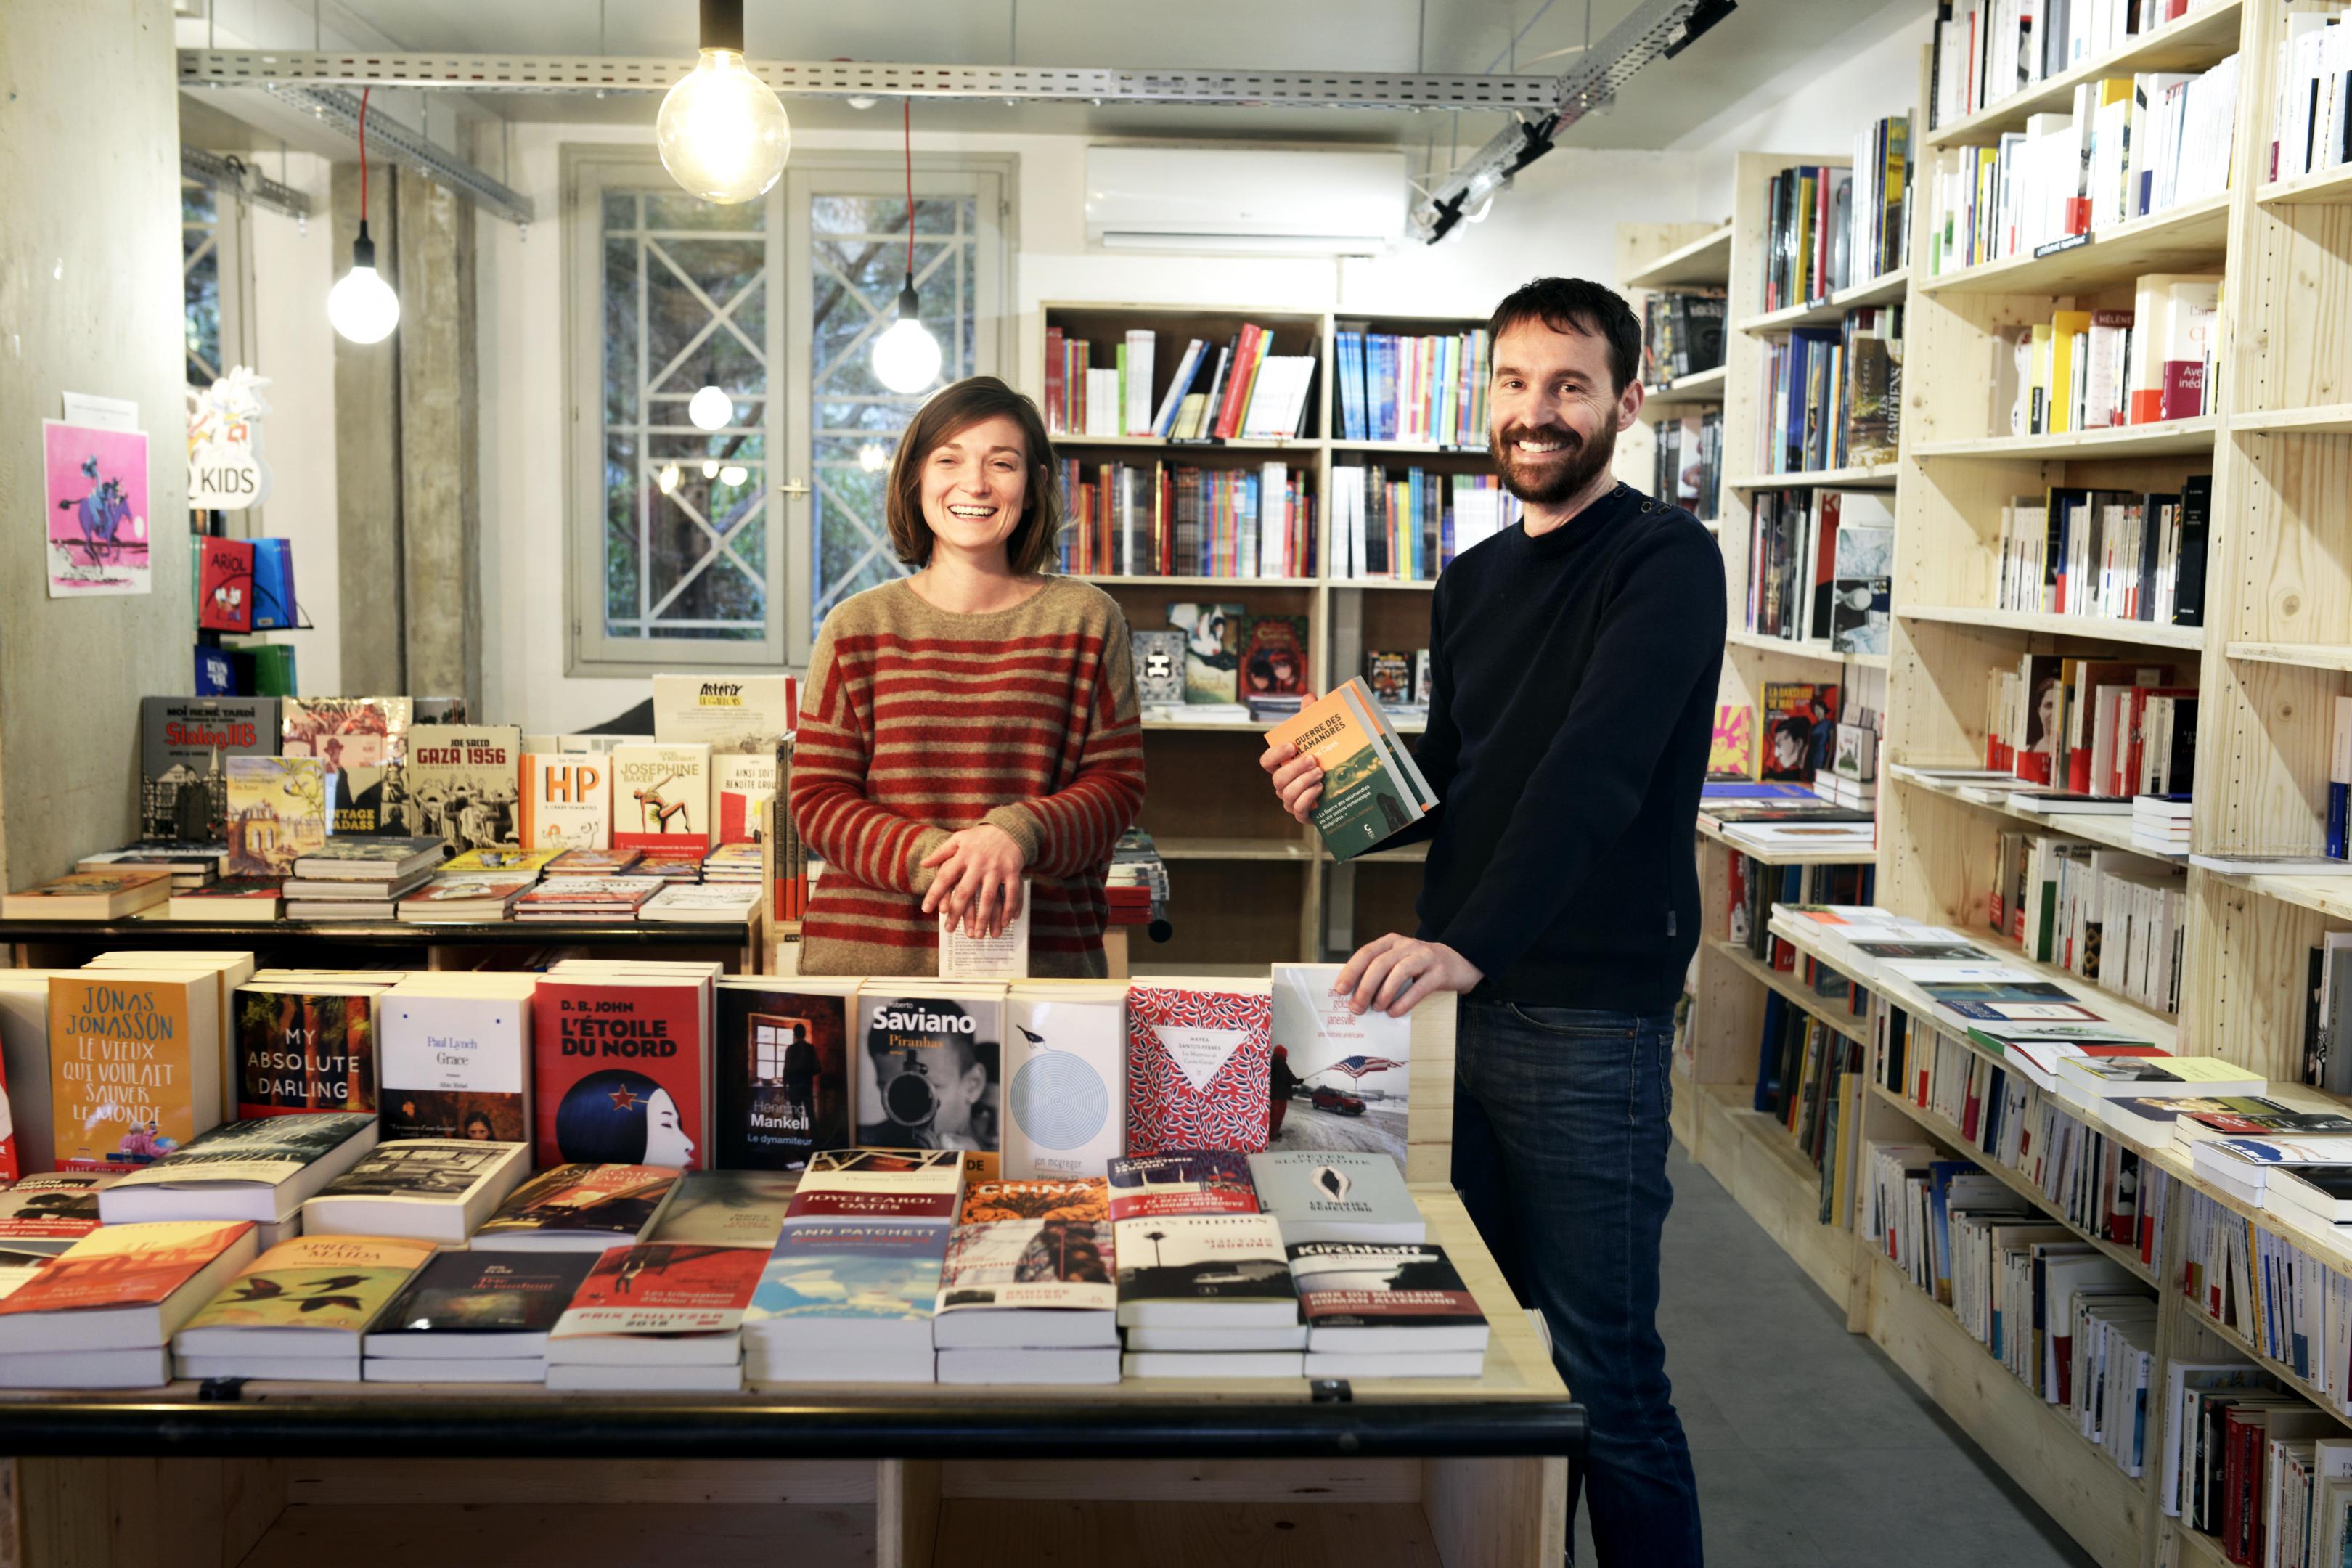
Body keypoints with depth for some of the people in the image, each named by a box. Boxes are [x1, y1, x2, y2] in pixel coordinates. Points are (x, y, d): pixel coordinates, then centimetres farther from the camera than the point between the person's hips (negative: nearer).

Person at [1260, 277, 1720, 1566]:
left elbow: (1594, 773, -23)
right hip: (1460, 995, 7)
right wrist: (1348, 793, 1)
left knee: (1602, 1372, 0)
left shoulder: (1663, 562, -9)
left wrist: (1471, 946, -34)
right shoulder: (1474, 580, 15)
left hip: (1586, 1018, -7)